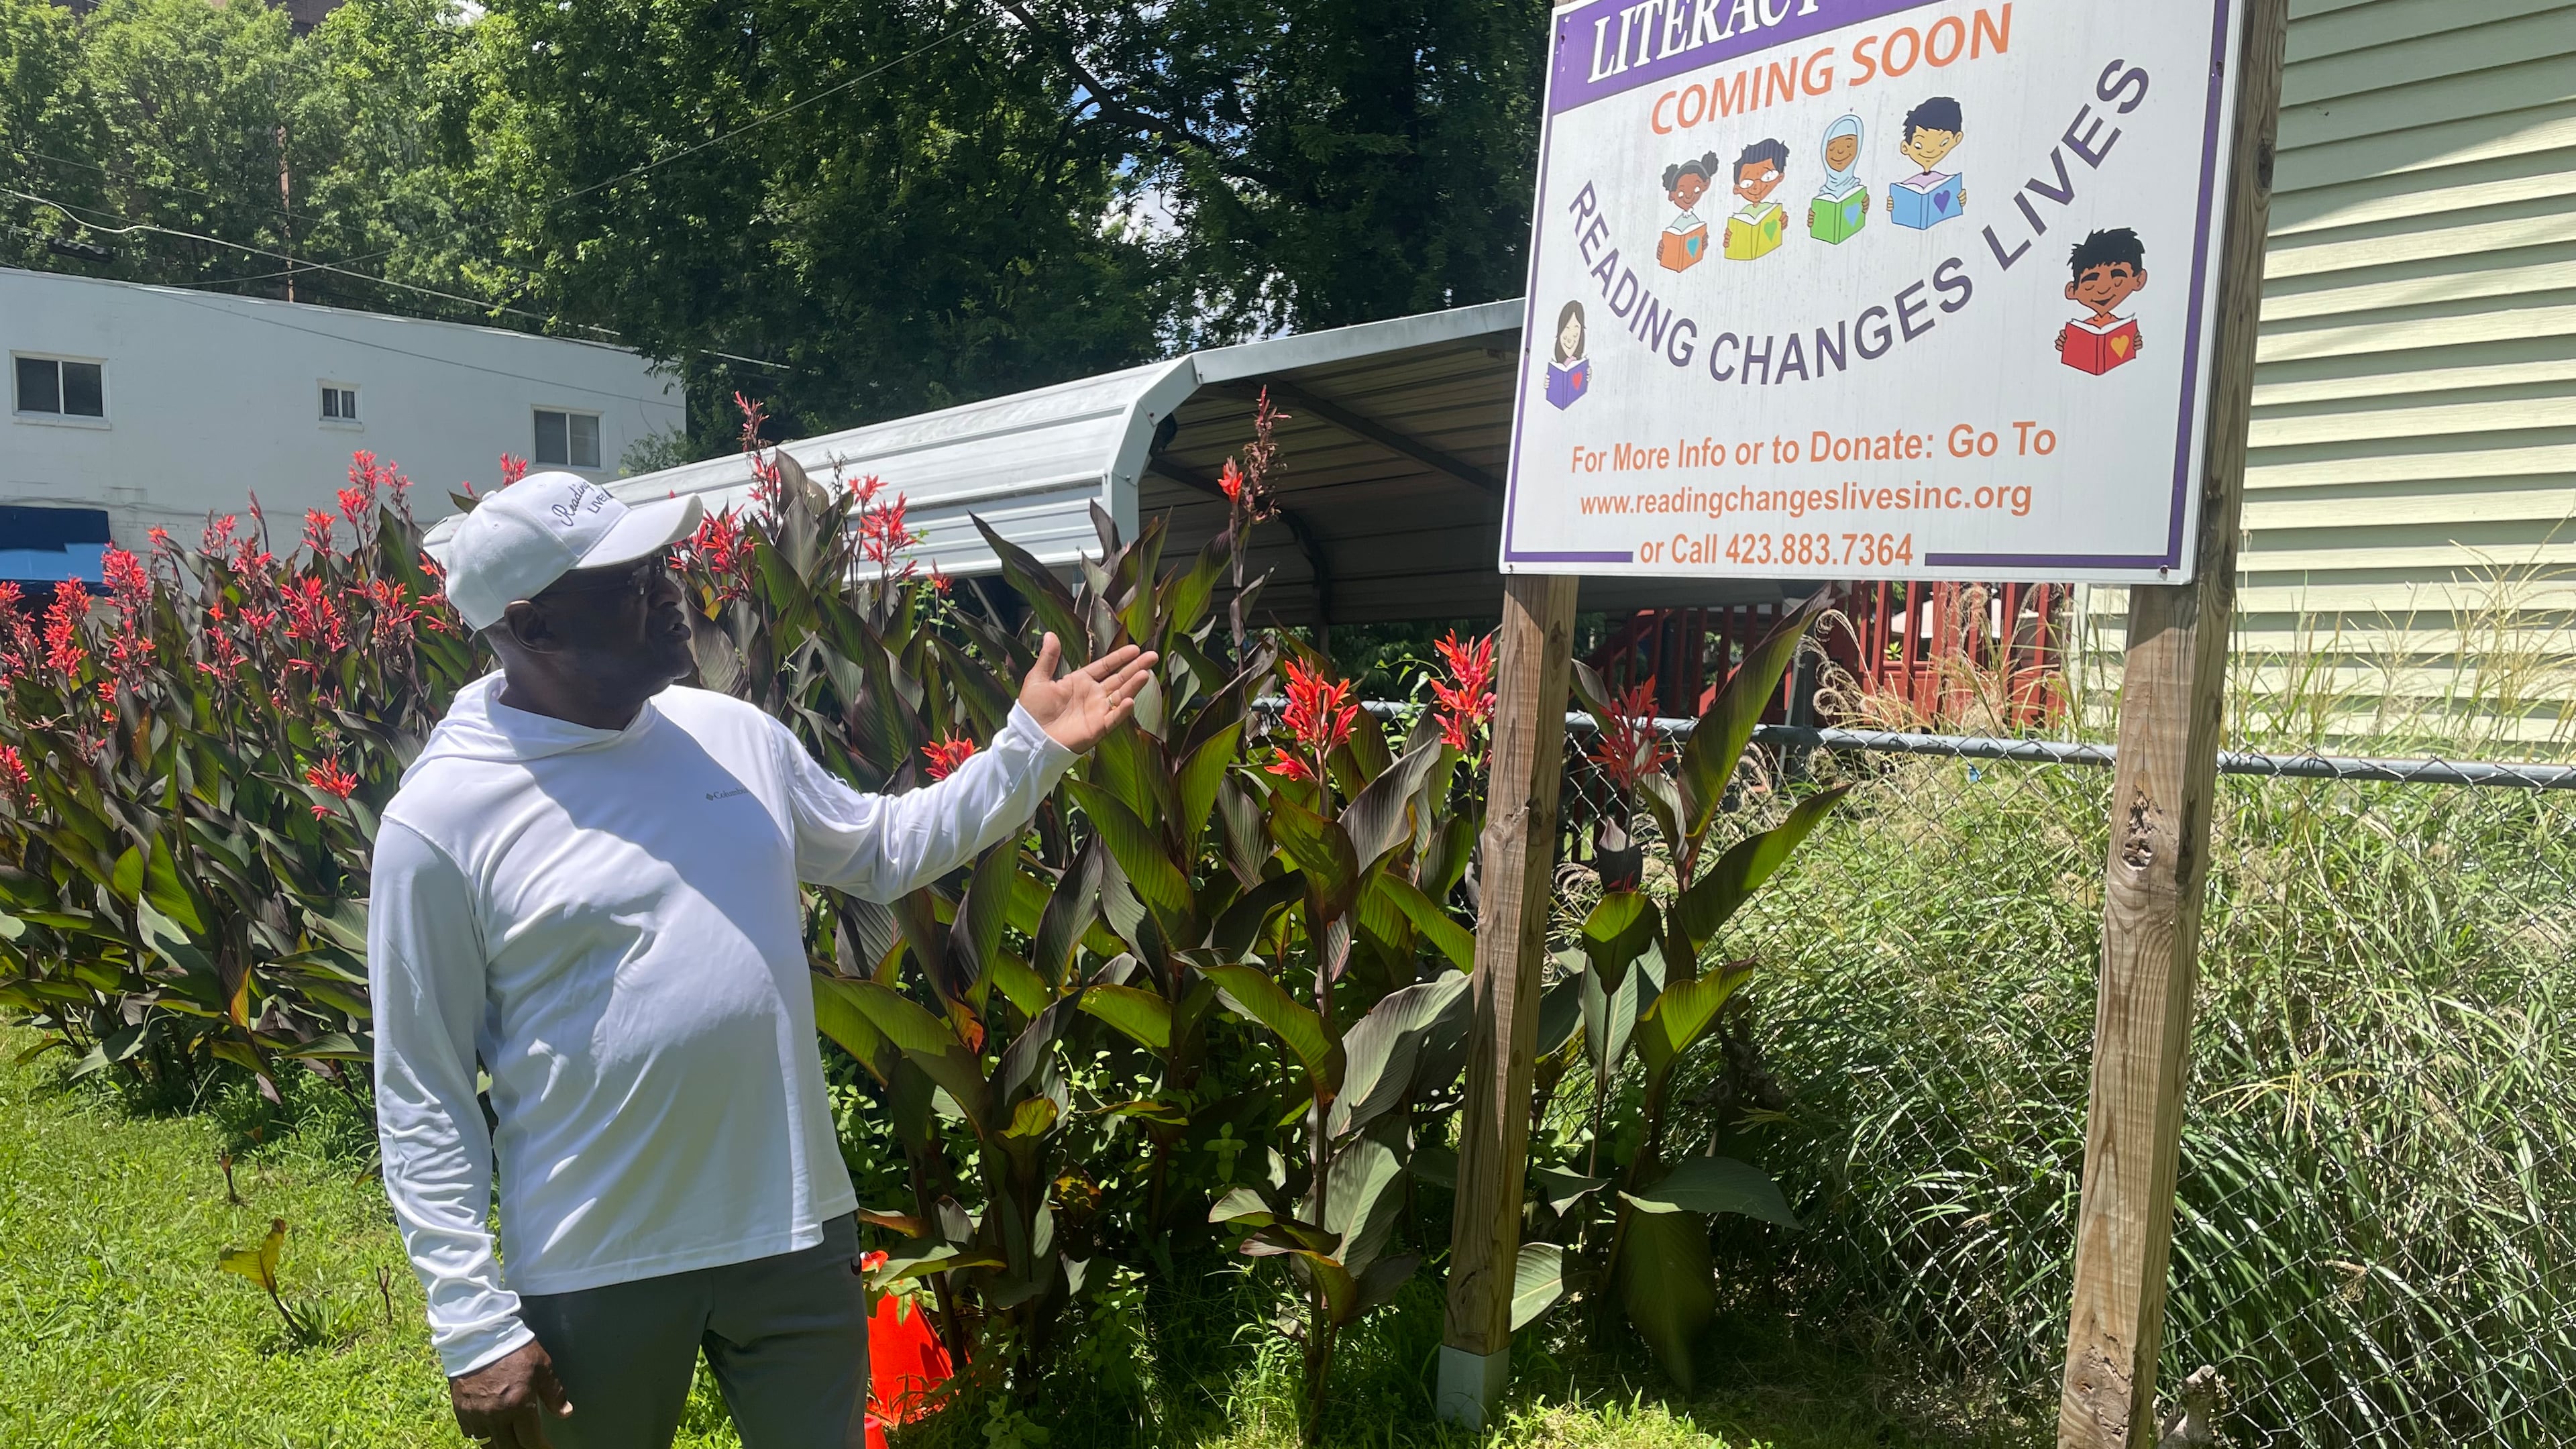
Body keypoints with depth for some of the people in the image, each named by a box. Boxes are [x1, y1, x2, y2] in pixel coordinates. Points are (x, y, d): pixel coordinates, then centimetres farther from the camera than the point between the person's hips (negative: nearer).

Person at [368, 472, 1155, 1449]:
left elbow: (885, 850, 14)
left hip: (797, 1235, 4)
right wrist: (474, 1326, -10)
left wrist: (1031, 748, 5)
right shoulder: (440, 819, -12)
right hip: (592, 1279, -4)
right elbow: (422, 1099, -8)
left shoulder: (730, 733, 2)